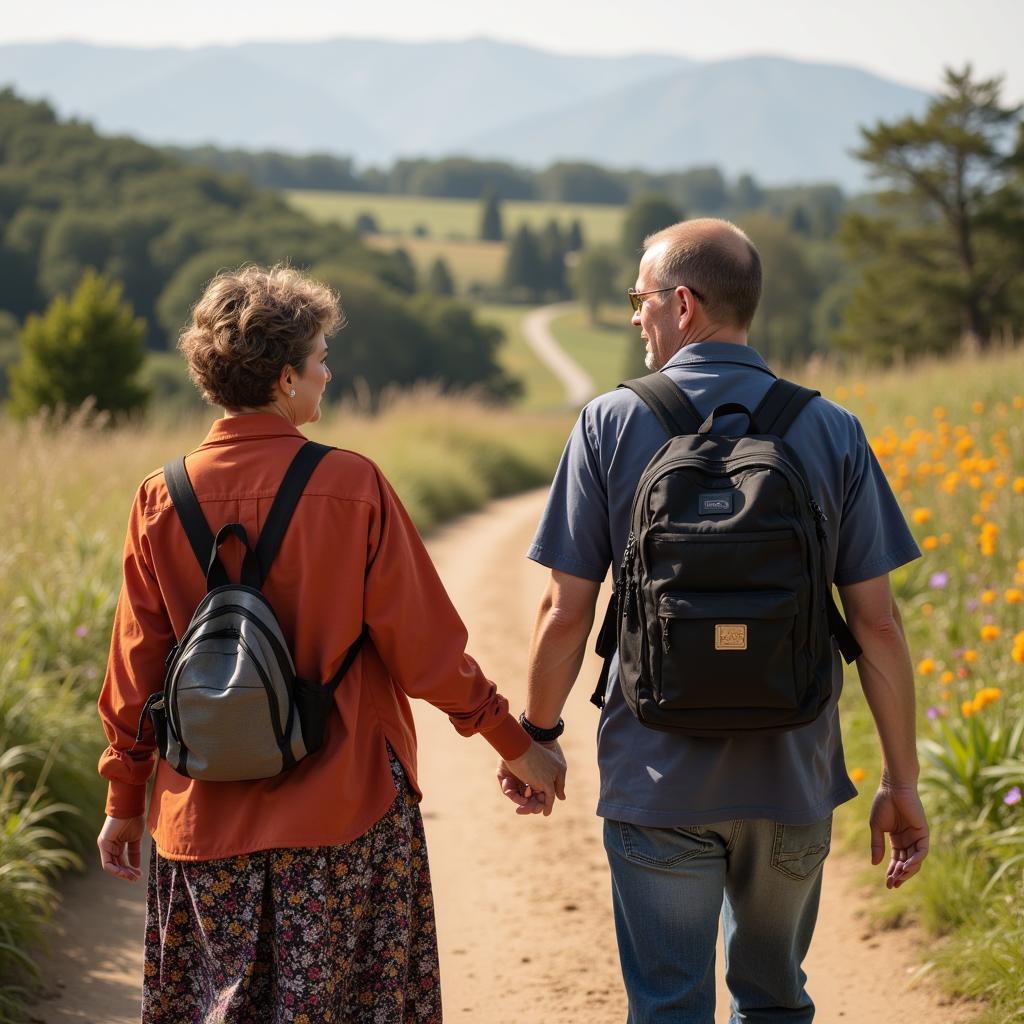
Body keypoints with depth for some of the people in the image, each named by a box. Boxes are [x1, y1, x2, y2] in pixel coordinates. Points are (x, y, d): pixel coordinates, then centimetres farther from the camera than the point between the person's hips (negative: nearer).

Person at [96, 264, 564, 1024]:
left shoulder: (162, 500, -3)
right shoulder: (352, 487, -11)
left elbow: (136, 670, 3)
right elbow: (425, 647, -9)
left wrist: (125, 801, 15)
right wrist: (516, 742, 3)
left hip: (206, 819, 3)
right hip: (341, 816, -3)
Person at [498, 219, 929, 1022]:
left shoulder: (612, 425, -6)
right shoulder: (832, 432, -2)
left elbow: (565, 611, -6)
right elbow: (877, 623, -3)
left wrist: (537, 734, 10)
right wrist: (901, 782, 4)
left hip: (658, 777, -2)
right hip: (792, 777, 2)